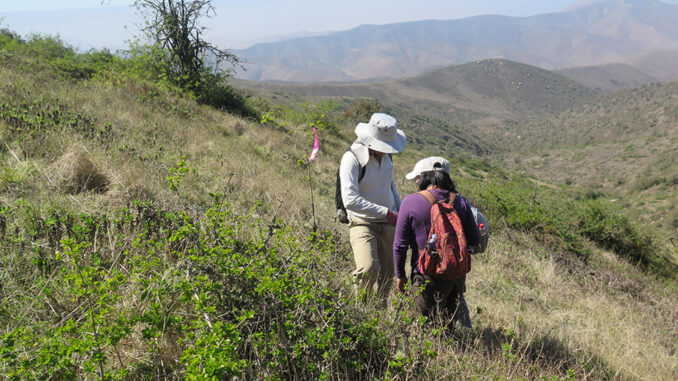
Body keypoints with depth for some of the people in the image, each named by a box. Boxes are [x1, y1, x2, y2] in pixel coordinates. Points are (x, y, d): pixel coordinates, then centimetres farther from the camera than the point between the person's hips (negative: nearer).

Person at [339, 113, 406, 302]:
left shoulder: (386, 156, 6)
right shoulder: (352, 158, -17)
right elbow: (350, 200, -25)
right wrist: (386, 212, -23)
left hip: (388, 224, 7)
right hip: (362, 223, -6)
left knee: (388, 274, 10)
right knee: (368, 269, -23)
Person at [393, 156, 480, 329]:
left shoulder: (410, 202, -11)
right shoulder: (461, 202, -1)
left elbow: (400, 244, -8)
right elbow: (475, 240, 2)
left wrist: (400, 274, 4)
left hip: (428, 276, -4)